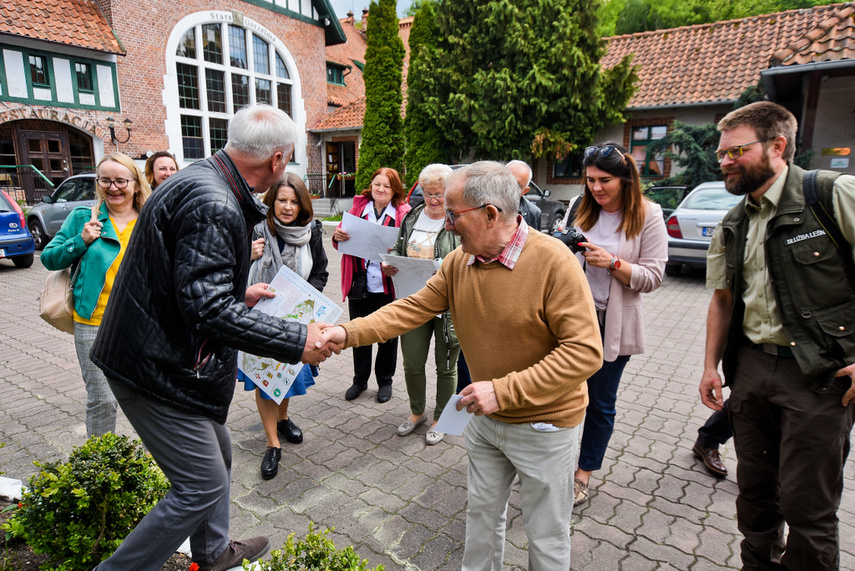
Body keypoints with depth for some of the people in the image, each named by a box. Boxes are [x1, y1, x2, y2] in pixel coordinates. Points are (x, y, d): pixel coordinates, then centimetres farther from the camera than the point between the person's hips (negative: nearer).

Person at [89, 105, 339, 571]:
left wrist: (240, 294, 21)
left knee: (216, 454, 23)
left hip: (163, 355, 11)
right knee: (201, 487, 0)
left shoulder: (202, 180, 8)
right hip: (159, 369, -11)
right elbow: (208, 307, -30)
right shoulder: (214, 205, -26)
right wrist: (297, 340, -26)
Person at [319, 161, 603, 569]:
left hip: (545, 422, -5)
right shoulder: (458, 263, -6)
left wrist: (504, 390, -30)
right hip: (486, 418, 6)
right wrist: (349, 332, -16)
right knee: (482, 513, 25)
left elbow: (585, 351, -28)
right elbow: (413, 308, -3)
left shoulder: (553, 261, -26)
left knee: (546, 537, 15)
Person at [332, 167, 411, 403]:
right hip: (359, 284, 3)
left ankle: (385, 381, 29)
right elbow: (342, 241, 8)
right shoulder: (359, 206, 7)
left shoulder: (403, 212, -1)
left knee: (387, 335, 10)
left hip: (387, 285, -2)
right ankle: (360, 380, 31)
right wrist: (338, 236, -14)